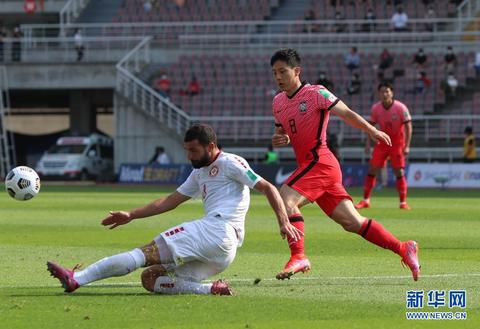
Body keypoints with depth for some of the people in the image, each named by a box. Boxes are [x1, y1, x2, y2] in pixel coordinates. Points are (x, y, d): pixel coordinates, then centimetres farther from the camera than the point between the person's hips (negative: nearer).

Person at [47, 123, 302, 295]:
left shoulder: (229, 163, 3)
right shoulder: (200, 173, 30)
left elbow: (268, 188, -1)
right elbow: (171, 201, 31)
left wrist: (283, 222, -13)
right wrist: (130, 215, 24)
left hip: (217, 230, -10)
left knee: (145, 253, -17)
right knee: (150, 278, 4)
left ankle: (77, 278, -26)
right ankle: (211, 290, -18)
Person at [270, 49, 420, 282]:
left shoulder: (315, 93, -6)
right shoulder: (278, 102, 15)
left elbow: (346, 113, -5)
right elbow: (283, 133, 25)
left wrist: (371, 130, -13)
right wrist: (279, 140, 2)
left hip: (320, 162, -8)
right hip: (308, 165, 8)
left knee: (285, 199, -23)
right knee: (352, 222, 6)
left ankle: (298, 256, -21)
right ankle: (403, 249, 13)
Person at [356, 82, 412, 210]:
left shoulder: (400, 108, -15)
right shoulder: (376, 108, -5)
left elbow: (408, 127, -14)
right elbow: (371, 126, 6)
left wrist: (407, 146, -21)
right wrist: (368, 143, -2)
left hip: (397, 143, -3)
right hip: (382, 142, 3)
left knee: (399, 172, -9)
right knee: (372, 169, -2)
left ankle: (403, 202, 0)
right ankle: (365, 201, 7)